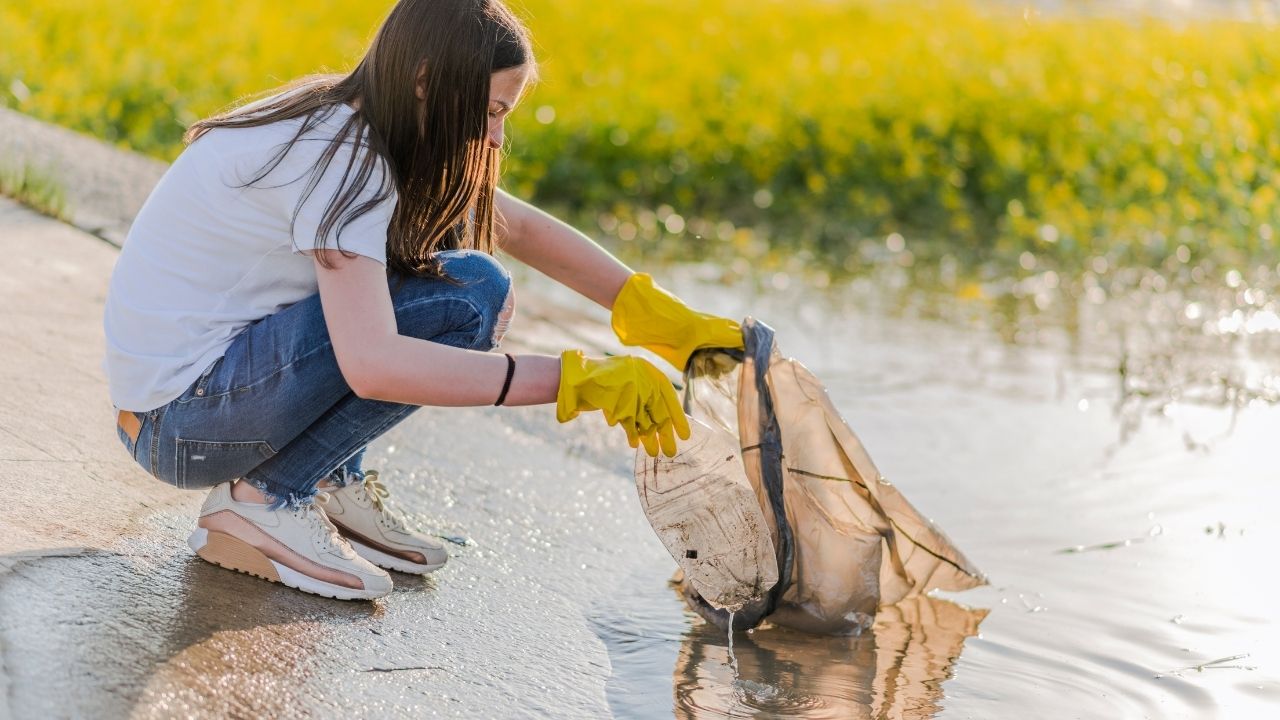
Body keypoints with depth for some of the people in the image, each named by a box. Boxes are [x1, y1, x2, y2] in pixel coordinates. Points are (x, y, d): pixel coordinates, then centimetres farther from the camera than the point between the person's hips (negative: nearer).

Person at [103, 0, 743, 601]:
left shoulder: (354, 128, 5)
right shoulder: (341, 160, -22)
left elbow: (521, 229, 10)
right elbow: (375, 366, -35)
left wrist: (652, 311, -2)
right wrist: (578, 380, -31)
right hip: (176, 422, -9)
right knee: (466, 295, -19)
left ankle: (328, 482, 7)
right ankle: (264, 500, -10)